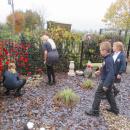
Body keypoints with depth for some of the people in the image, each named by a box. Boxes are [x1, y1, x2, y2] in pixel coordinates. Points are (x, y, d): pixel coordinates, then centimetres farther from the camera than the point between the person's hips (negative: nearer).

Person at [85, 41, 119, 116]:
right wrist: (100, 71, 11)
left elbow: (111, 73, -29)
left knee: (98, 95, 0)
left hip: (106, 81, -10)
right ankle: (114, 109, 36)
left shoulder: (108, 60, -26)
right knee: (109, 94, 22)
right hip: (108, 81, 10)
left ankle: (95, 111, 11)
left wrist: (106, 85, -30)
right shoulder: (108, 58, 4)